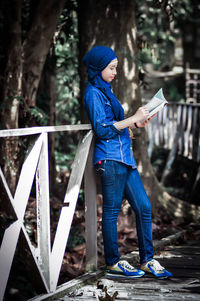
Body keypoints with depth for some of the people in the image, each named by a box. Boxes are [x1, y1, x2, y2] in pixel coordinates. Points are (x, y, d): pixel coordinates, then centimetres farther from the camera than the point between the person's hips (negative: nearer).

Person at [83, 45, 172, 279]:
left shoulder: (105, 91, 20)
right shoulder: (93, 93, -8)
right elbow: (102, 129, -16)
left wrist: (135, 123, 9)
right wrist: (133, 118, -14)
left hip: (124, 157, 9)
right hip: (110, 159, -9)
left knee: (144, 207, 6)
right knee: (111, 211, -1)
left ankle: (147, 260, 13)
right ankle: (113, 264, 8)